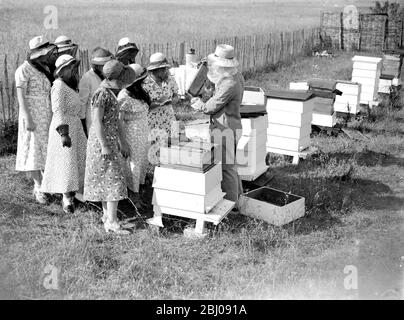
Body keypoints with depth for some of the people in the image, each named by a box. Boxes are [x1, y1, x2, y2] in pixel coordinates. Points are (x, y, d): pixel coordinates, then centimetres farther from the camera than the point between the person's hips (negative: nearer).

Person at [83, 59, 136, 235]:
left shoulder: (110, 93, 12)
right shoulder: (101, 94, -17)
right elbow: (97, 122, -20)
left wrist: (122, 141, 18)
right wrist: (104, 146, -22)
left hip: (110, 140, 9)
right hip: (102, 141, -9)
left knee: (104, 179, 14)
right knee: (114, 179, -9)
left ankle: (107, 214, 24)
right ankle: (111, 222, -8)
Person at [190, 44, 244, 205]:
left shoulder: (229, 84, -26)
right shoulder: (236, 76, 4)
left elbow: (211, 107, -18)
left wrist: (198, 104, 1)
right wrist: (202, 101, 3)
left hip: (225, 130, -10)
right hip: (232, 125, 10)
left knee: (226, 167, 2)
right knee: (230, 164, 23)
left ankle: (231, 202, 14)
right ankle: (237, 193, 37)